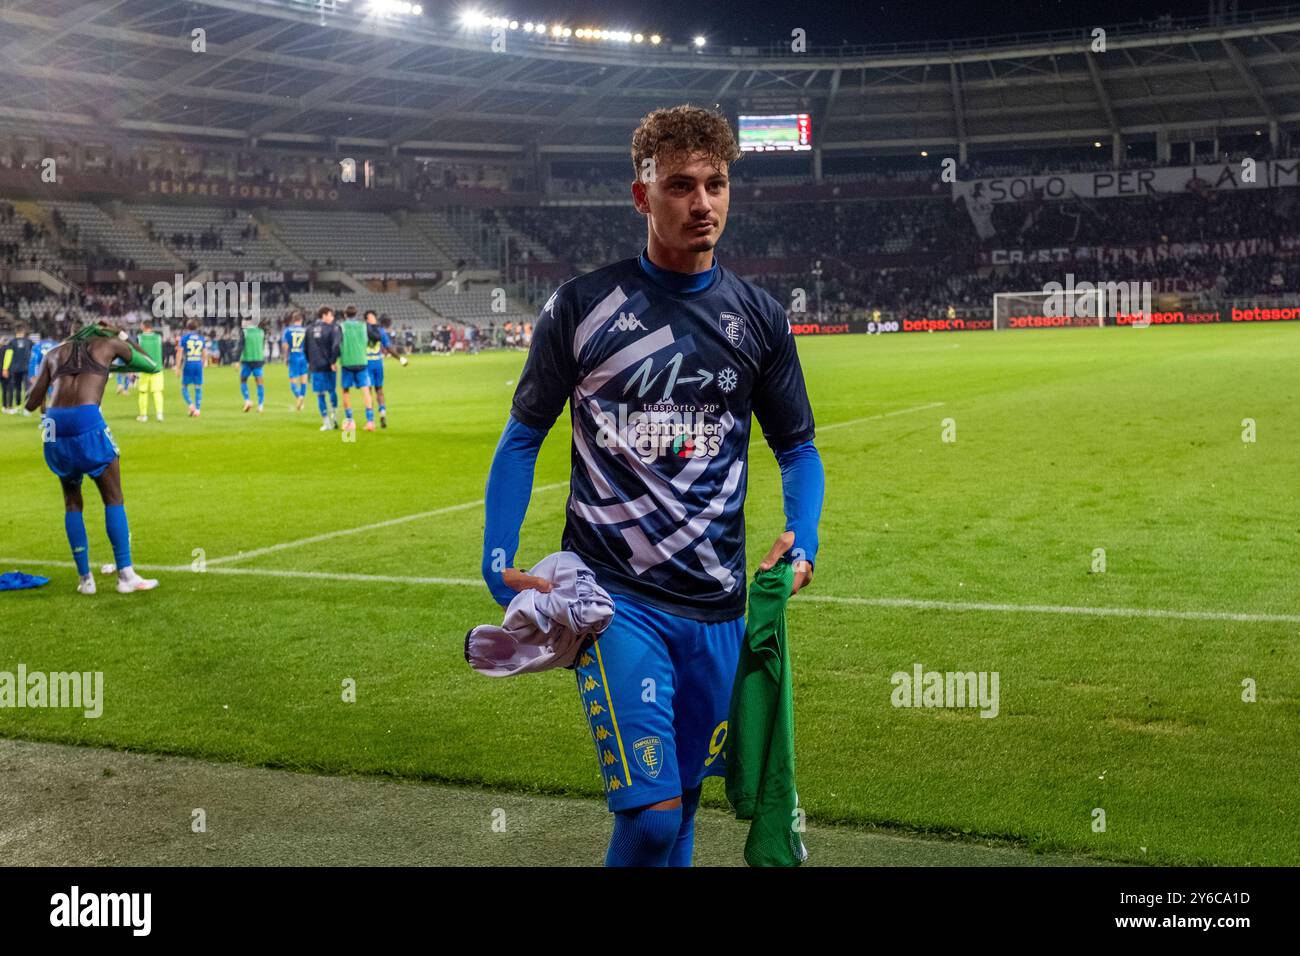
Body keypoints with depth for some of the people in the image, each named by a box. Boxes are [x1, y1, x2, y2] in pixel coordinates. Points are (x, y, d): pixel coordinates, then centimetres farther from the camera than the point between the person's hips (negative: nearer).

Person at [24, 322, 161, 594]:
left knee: (72, 502, 17)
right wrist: (123, 339, 43)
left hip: (54, 426, 4)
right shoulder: (109, 344, 17)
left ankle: (85, 578, 15)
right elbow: (153, 367, 31)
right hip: (88, 421, -4)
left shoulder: (54, 353, 25)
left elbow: (31, 404, 20)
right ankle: (125, 575, 4)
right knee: (113, 499, 8)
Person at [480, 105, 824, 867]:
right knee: (651, 813, -13)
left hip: (715, 605, 4)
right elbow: (523, 436, 4)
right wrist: (499, 560, -7)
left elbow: (796, 446, 14)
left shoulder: (760, 318, 6)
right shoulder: (583, 306, -3)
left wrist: (803, 538, -5)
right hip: (614, 599, -3)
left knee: (683, 800, 14)